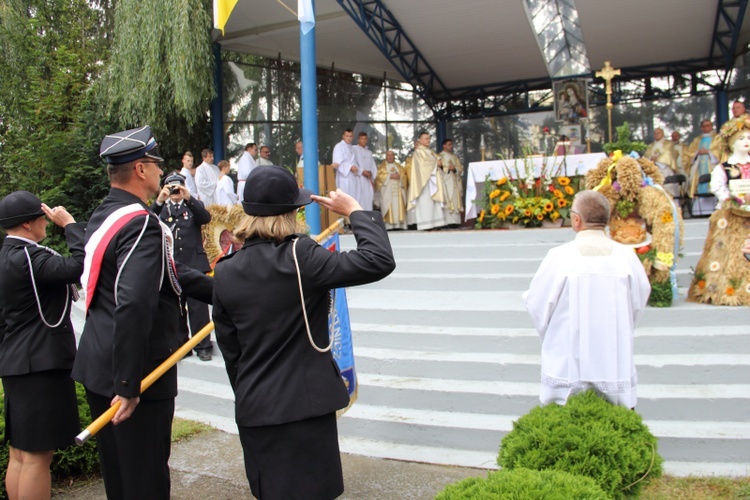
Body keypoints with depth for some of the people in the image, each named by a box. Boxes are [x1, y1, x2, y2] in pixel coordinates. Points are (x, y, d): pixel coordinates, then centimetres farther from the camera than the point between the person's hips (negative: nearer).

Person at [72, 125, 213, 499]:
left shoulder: (103, 217, 10)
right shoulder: (142, 224, -20)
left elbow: (166, 274, 11)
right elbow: (134, 306, -31)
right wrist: (128, 385, -27)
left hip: (98, 368, 10)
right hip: (136, 373, -9)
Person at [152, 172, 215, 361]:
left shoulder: (194, 206, 10)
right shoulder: (161, 208, 10)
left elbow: (206, 218, -11)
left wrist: (189, 198, -23)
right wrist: (159, 201, -24)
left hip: (194, 264, -1)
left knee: (198, 306, -2)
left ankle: (203, 346, 6)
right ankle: (180, 344, 17)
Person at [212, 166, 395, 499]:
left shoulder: (226, 273, 1)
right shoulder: (300, 258, -17)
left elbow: (229, 350, 8)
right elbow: (379, 260, -20)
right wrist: (355, 212, -6)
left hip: (252, 410, 6)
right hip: (304, 407, -6)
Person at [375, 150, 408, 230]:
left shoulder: (399, 166, 21)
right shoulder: (382, 166, 11)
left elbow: (404, 174, 11)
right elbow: (379, 176, -3)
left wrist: (399, 176, -10)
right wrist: (390, 176, -13)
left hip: (398, 190, 3)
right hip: (387, 190, -3)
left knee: (399, 207, -6)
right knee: (389, 208, -11)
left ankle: (399, 225, -8)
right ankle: (389, 225, -14)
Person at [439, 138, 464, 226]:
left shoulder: (455, 157, 24)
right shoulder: (440, 156, 8)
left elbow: (461, 168, 12)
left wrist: (455, 168, -7)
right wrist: (448, 168, -16)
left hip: (456, 182, 6)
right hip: (446, 182, -6)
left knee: (456, 201, -2)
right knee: (448, 201, -15)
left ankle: (455, 221, -2)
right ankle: (448, 221, -19)